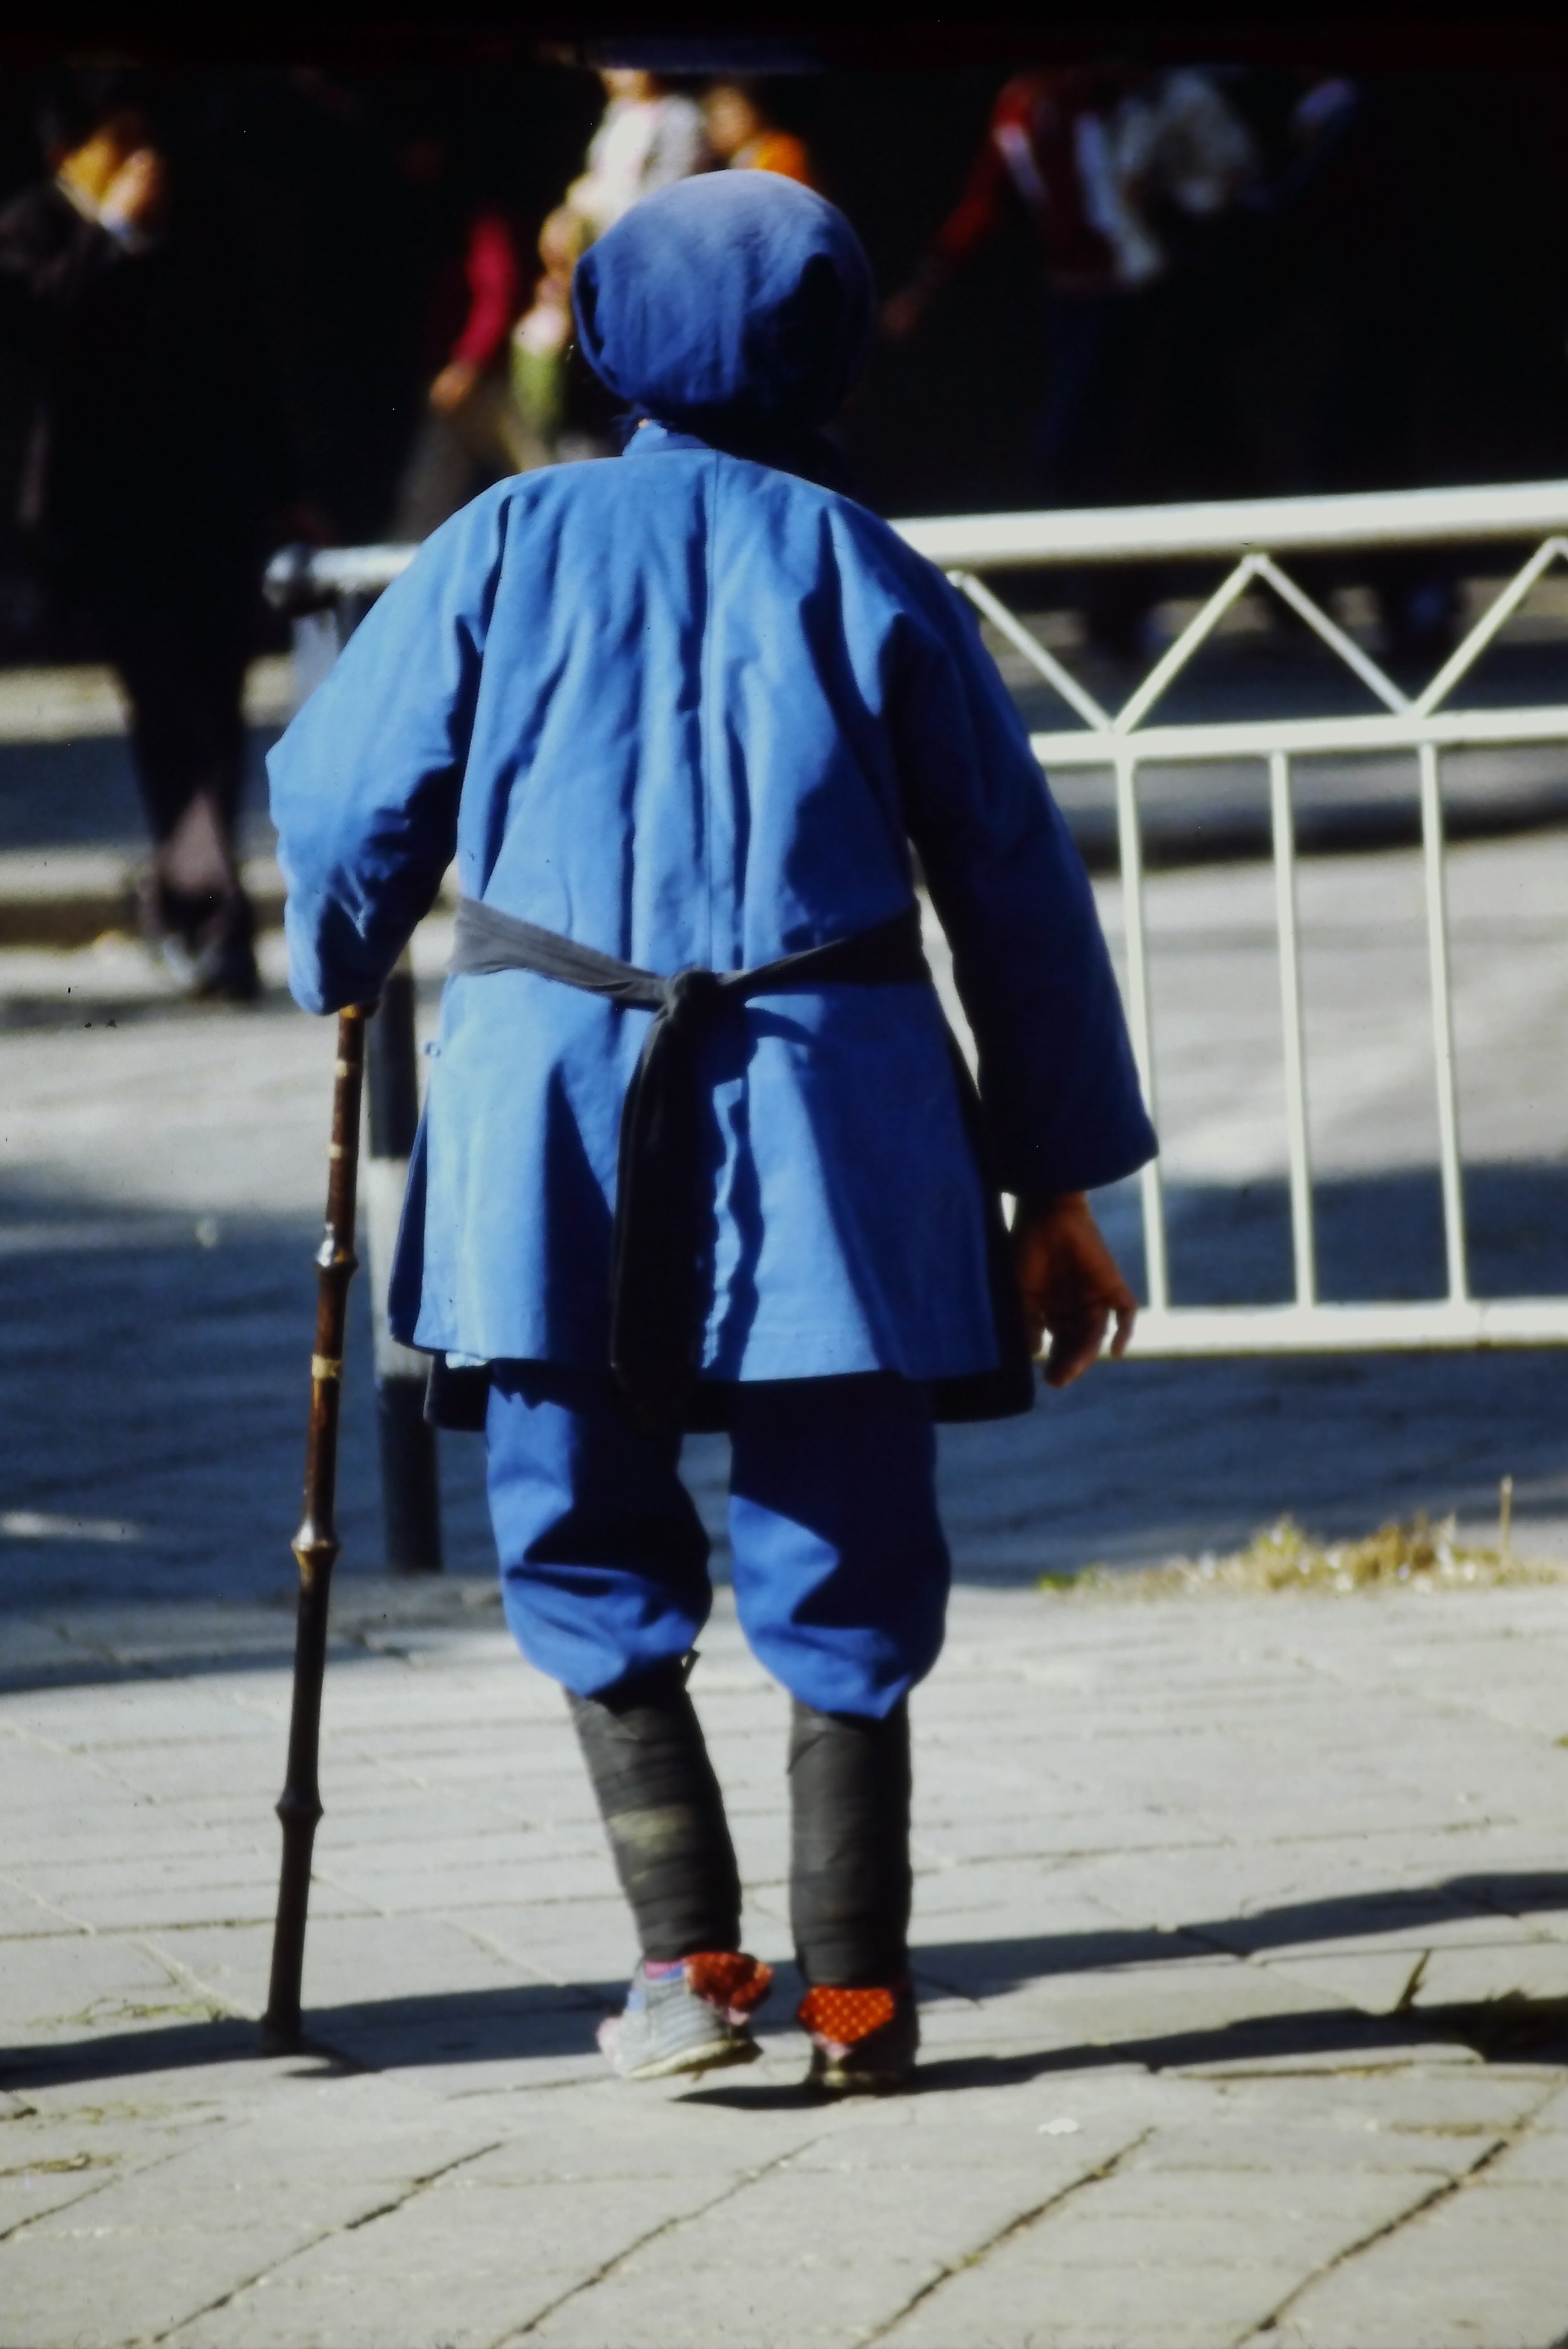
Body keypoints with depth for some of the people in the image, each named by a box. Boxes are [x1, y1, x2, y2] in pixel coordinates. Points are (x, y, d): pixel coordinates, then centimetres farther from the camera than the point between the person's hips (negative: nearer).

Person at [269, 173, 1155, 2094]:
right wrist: (1062, 1190, 13)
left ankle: (689, 1955, -3)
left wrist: (341, 983, 33)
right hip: (832, 1097, 0)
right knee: (843, 1573, 7)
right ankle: (854, 1993, 5)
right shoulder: (871, 578, 9)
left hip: (553, 1083, 0)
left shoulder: (509, 545, 9)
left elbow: (337, 801, 11)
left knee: (592, 1564, 9)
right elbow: (1017, 890, 8)